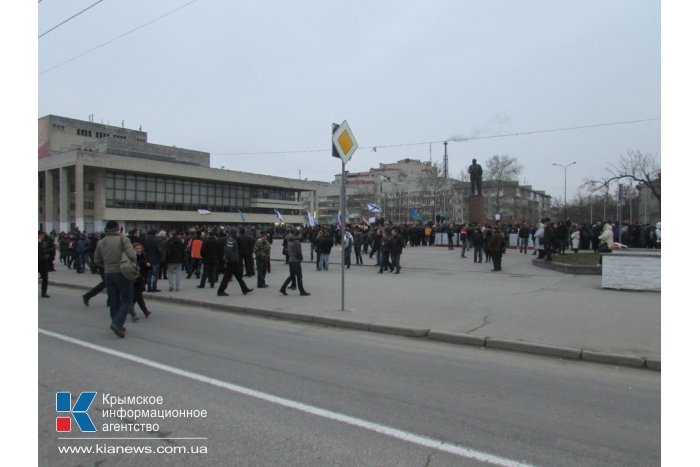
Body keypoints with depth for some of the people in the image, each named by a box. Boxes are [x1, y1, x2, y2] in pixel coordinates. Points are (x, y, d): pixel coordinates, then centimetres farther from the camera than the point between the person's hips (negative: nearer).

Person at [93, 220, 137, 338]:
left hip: (108, 274, 5)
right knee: (127, 300, 3)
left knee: (114, 302, 14)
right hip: (123, 273, -5)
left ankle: (118, 326, 19)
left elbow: (97, 261, 12)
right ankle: (117, 323, -13)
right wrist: (132, 263, 0)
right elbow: (132, 255, -20)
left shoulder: (101, 242, 6)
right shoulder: (123, 239, -9)